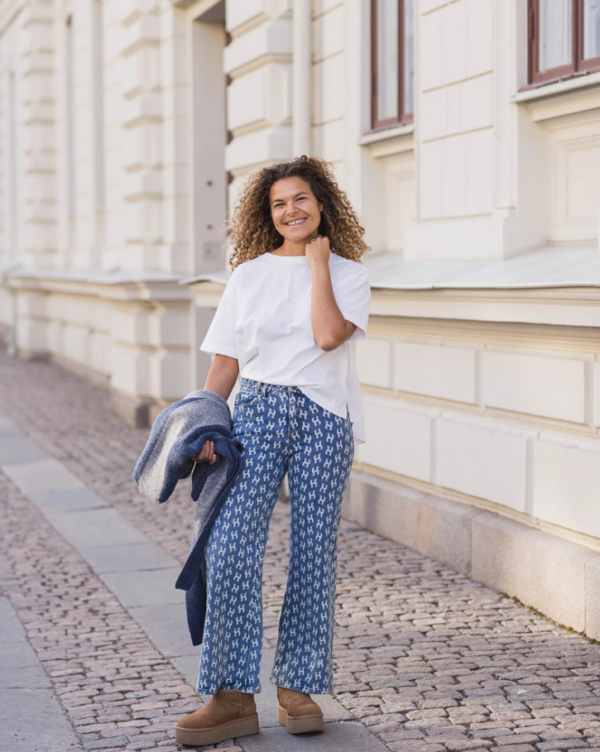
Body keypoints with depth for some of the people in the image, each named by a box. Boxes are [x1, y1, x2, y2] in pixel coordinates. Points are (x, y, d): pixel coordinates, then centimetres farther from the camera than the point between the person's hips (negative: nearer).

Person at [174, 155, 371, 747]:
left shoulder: (347, 273, 6)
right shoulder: (249, 274, 12)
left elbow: (328, 335, -14)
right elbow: (225, 361, 10)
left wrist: (318, 265, -4)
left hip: (323, 418, -1)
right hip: (257, 413, 1)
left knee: (313, 549, 1)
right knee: (231, 547, -11)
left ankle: (298, 687, 15)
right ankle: (234, 697, -5)